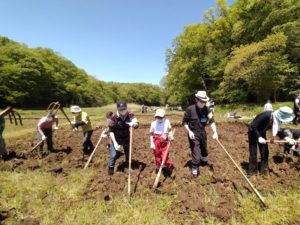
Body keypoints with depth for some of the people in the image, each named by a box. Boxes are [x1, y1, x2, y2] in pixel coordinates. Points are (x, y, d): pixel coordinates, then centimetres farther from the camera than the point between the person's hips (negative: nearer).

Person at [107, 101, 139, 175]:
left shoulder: (130, 115, -20)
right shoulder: (114, 117, -27)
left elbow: (137, 124, -29)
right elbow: (111, 131, -20)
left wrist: (133, 124, -54)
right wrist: (115, 142, -25)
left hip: (126, 137, 3)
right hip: (116, 138, -3)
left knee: (128, 153, 15)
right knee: (113, 154, -2)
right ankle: (111, 168, 25)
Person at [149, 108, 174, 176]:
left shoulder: (167, 122, -5)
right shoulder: (153, 123, -3)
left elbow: (170, 130, 9)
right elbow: (151, 134, 4)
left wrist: (171, 136, -10)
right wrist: (151, 143, -1)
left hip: (164, 142, -2)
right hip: (156, 142, 2)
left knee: (165, 156, -5)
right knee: (157, 156, 14)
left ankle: (169, 167, 20)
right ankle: (158, 168, 34)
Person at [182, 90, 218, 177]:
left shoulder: (206, 109, -8)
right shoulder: (190, 109, -18)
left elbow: (211, 121, -12)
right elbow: (184, 122, -9)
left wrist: (215, 132, -25)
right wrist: (189, 131, -20)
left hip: (202, 133, 5)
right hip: (193, 134, -4)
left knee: (204, 149, 27)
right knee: (196, 154, -6)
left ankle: (204, 161, 59)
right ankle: (194, 170, 17)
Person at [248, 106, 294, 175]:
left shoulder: (277, 118, -14)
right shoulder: (266, 115, -36)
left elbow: (277, 130, 3)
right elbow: (253, 126, -33)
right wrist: (259, 137, -36)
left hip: (262, 133, 7)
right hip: (253, 132, -7)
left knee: (265, 151, 7)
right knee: (253, 152, -1)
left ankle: (264, 169, 21)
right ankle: (252, 170, 14)